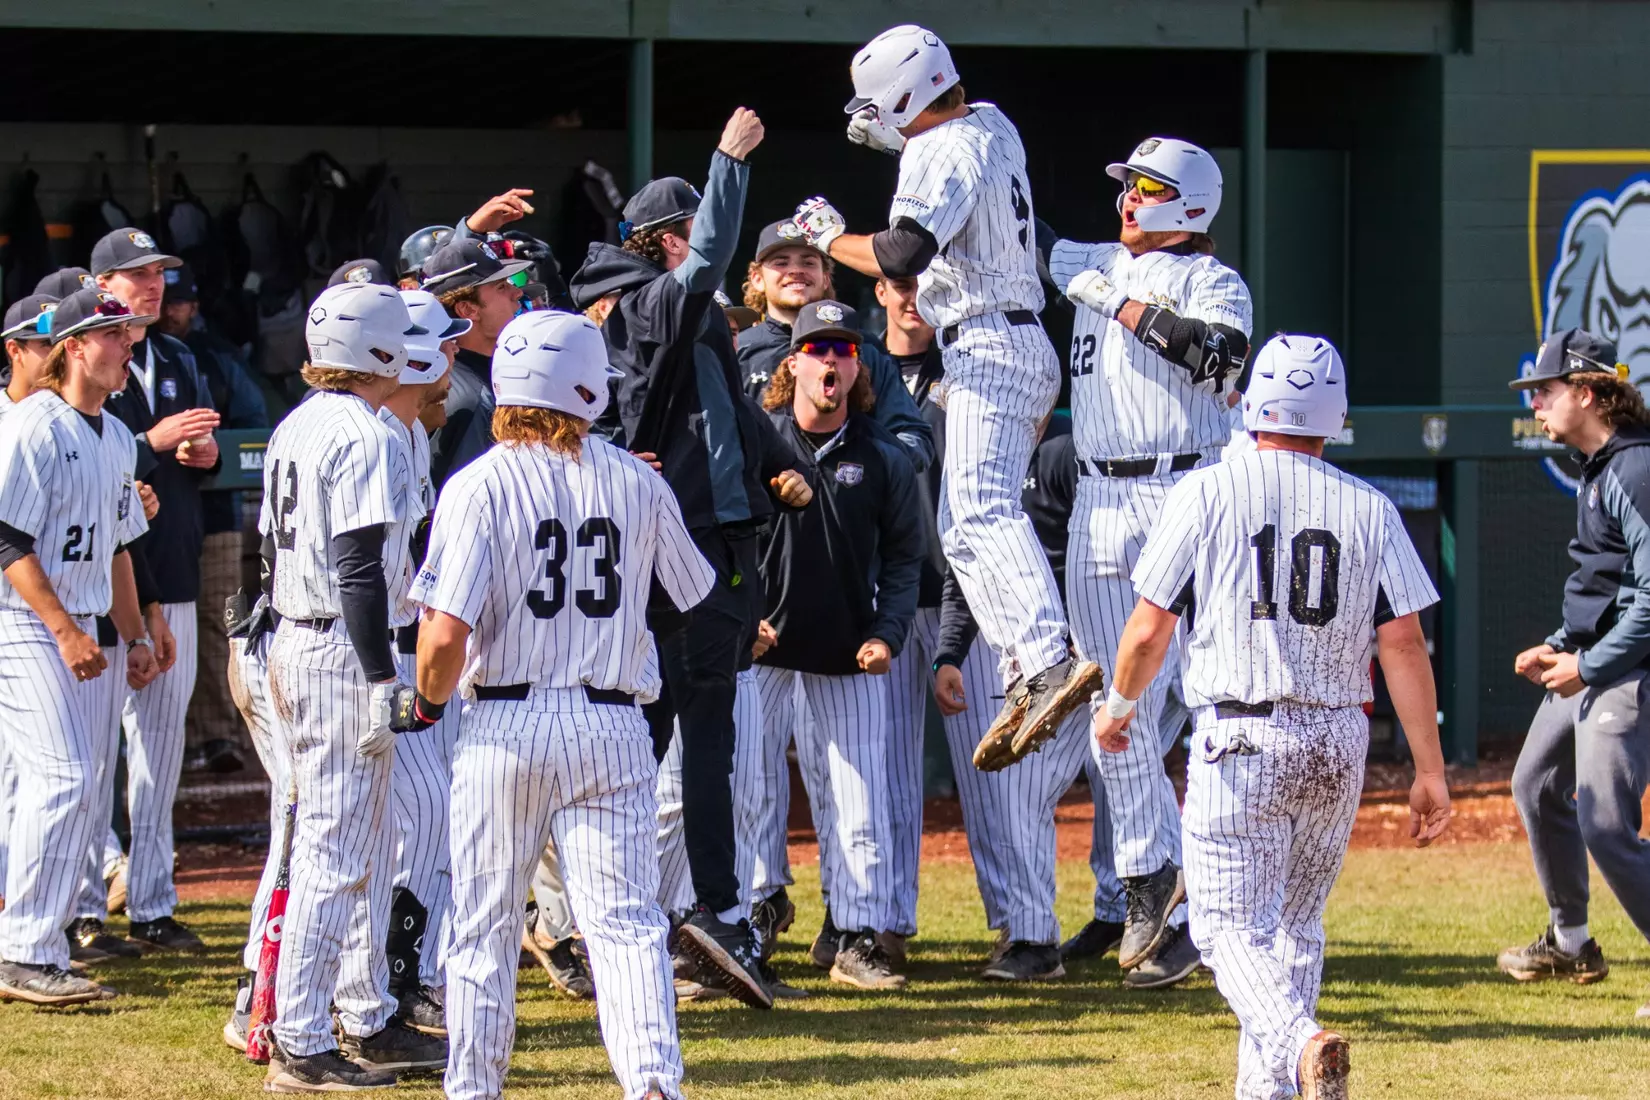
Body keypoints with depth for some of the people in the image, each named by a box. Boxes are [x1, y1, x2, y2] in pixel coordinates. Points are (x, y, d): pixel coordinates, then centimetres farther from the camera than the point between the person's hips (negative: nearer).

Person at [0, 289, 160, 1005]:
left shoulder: (117, 438, 14)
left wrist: (134, 636, 19)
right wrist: (68, 632, -21)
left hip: (74, 629, 9)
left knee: (85, 774, 6)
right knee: (64, 777, -16)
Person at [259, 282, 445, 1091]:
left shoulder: (295, 430, 13)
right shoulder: (362, 436, -16)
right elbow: (358, 569, -22)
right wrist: (382, 677, -20)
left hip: (295, 649, 10)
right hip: (345, 655, -10)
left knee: (369, 845, 18)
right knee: (337, 850, -7)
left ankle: (368, 1023, 24)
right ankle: (301, 1047, -6)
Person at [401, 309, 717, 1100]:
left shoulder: (478, 486, -8)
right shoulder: (638, 484, 2)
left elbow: (446, 634, -15)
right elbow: (703, 598, 13)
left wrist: (426, 701, 4)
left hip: (505, 726, -1)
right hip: (612, 724, 1)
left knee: (485, 925, 10)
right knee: (625, 917, -1)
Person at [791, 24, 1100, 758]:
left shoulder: (939, 154, -12)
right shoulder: (991, 126, 15)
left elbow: (903, 255, -23)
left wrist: (831, 240, -6)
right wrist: (892, 138, 24)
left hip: (989, 351, -10)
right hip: (1019, 347, 10)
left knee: (981, 512, -25)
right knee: (962, 524, 12)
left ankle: (1051, 660, -41)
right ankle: (1023, 672, 5)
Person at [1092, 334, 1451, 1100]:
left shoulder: (1205, 494, -3)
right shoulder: (1369, 510, 3)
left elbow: (1148, 632, -3)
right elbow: (1404, 644, -2)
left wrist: (1118, 706, 16)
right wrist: (1429, 770, 2)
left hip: (1238, 743, -3)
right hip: (1338, 747, 3)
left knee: (1231, 923, -4)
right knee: (1296, 923, 18)